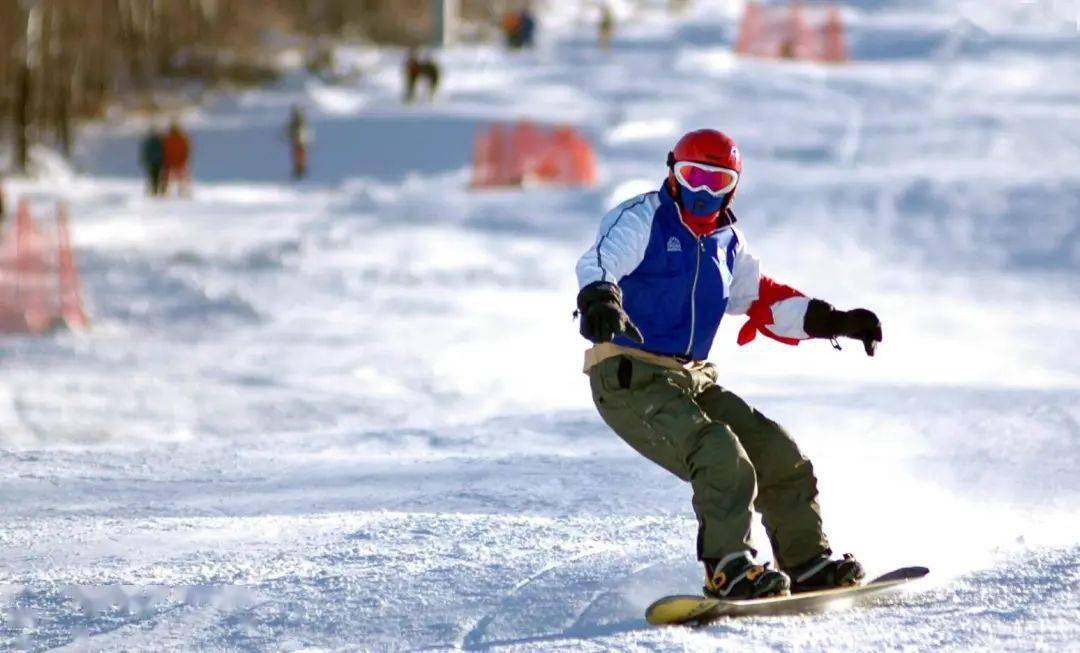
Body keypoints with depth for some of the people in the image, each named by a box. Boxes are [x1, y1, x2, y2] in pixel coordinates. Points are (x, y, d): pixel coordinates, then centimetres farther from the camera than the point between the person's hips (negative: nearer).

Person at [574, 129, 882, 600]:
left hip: (692, 380, 8)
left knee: (778, 454, 3)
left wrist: (836, 322, 17)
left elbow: (764, 299, 25)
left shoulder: (727, 244, 15)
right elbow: (598, 261, -25)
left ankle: (807, 563, 16)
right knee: (721, 456, -27)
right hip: (630, 380, -8)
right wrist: (599, 298, -48)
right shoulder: (641, 220, -6)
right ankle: (727, 570, -24)